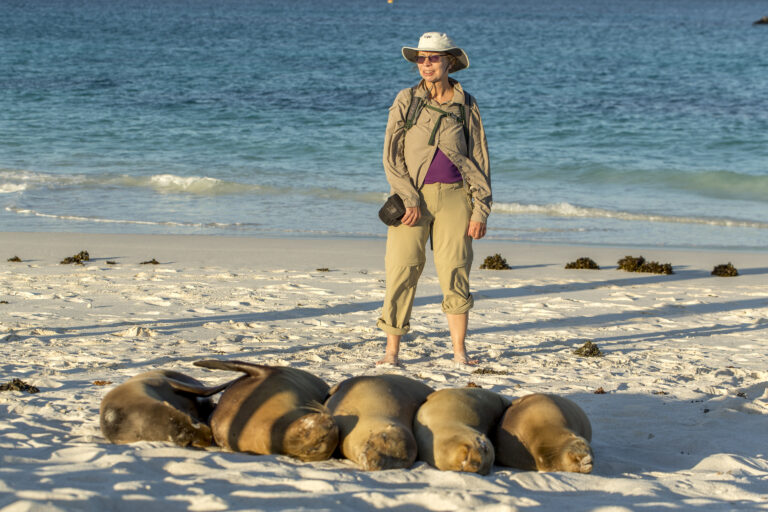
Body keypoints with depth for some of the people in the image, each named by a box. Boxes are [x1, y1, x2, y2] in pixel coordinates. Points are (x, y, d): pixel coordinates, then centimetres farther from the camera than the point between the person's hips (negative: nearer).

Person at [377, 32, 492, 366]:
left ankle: (459, 351, 5)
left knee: (455, 270, -2)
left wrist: (481, 210, 1)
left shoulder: (465, 104, 6)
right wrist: (409, 200, -12)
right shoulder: (405, 101, 3)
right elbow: (392, 156, -1)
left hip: (454, 196, 1)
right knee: (401, 270, -4)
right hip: (412, 196, 0)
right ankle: (392, 350, 3)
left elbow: (479, 159, 8)